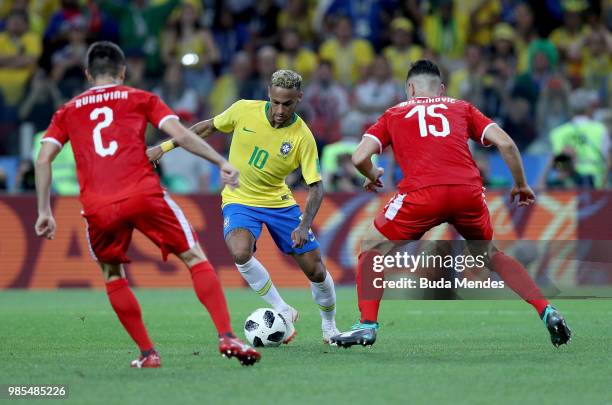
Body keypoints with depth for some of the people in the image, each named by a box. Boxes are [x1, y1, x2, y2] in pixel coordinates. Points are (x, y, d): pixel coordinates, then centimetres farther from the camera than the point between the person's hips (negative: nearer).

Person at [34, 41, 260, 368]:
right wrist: (221, 162, 5)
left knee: (112, 275, 23)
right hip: (144, 194, -1)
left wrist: (44, 212, 14)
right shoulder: (140, 99, 18)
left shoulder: (68, 111, 23)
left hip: (97, 207, 2)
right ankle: (226, 337, -7)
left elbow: (43, 160, 12)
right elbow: (180, 135, 4)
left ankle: (147, 353, 15)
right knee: (195, 259, 7)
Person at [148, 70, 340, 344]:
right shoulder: (244, 110, -15)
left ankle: (329, 326, 30)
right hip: (240, 200, -1)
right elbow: (208, 127, 4)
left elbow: (315, 187, -15)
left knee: (315, 271, 0)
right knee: (241, 253, -32)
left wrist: (305, 225, -30)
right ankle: (283, 312, -14)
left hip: (279, 202, 1)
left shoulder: (302, 137, -17)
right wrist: (165, 146, 4)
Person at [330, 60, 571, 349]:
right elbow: (505, 143, 13)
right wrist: (521, 185, 25)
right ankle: (546, 311, 16)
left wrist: (373, 177, 33)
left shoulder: (394, 114, 23)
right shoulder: (461, 108, 26)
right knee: (490, 255, 28)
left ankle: (367, 326, 7)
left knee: (372, 250, 19)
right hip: (468, 191, 3)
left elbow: (360, 157, 11)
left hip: (422, 193, -2)